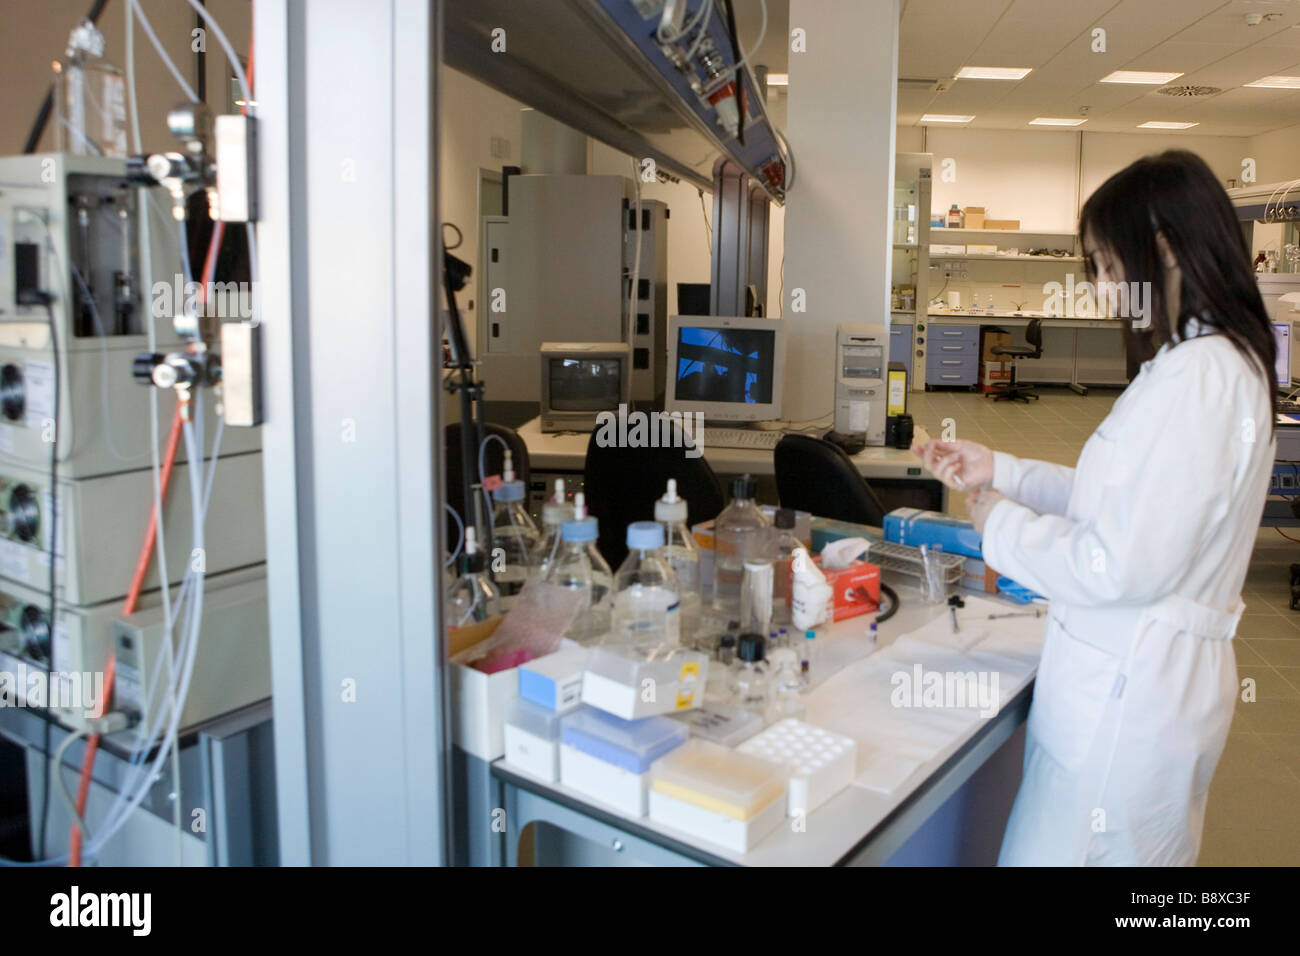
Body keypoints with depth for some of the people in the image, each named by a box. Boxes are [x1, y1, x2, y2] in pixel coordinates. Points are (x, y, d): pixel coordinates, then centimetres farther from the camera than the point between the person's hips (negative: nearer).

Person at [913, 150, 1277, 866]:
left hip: (1124, 693, -10)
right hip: (1153, 678, 10)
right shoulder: (1221, 362, 10)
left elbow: (1122, 567, -25)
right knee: (1150, 854, 23)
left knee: (1051, 852, 1)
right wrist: (997, 470, 11)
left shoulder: (1195, 378, -23)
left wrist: (1001, 524, -10)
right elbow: (1126, 498, 17)